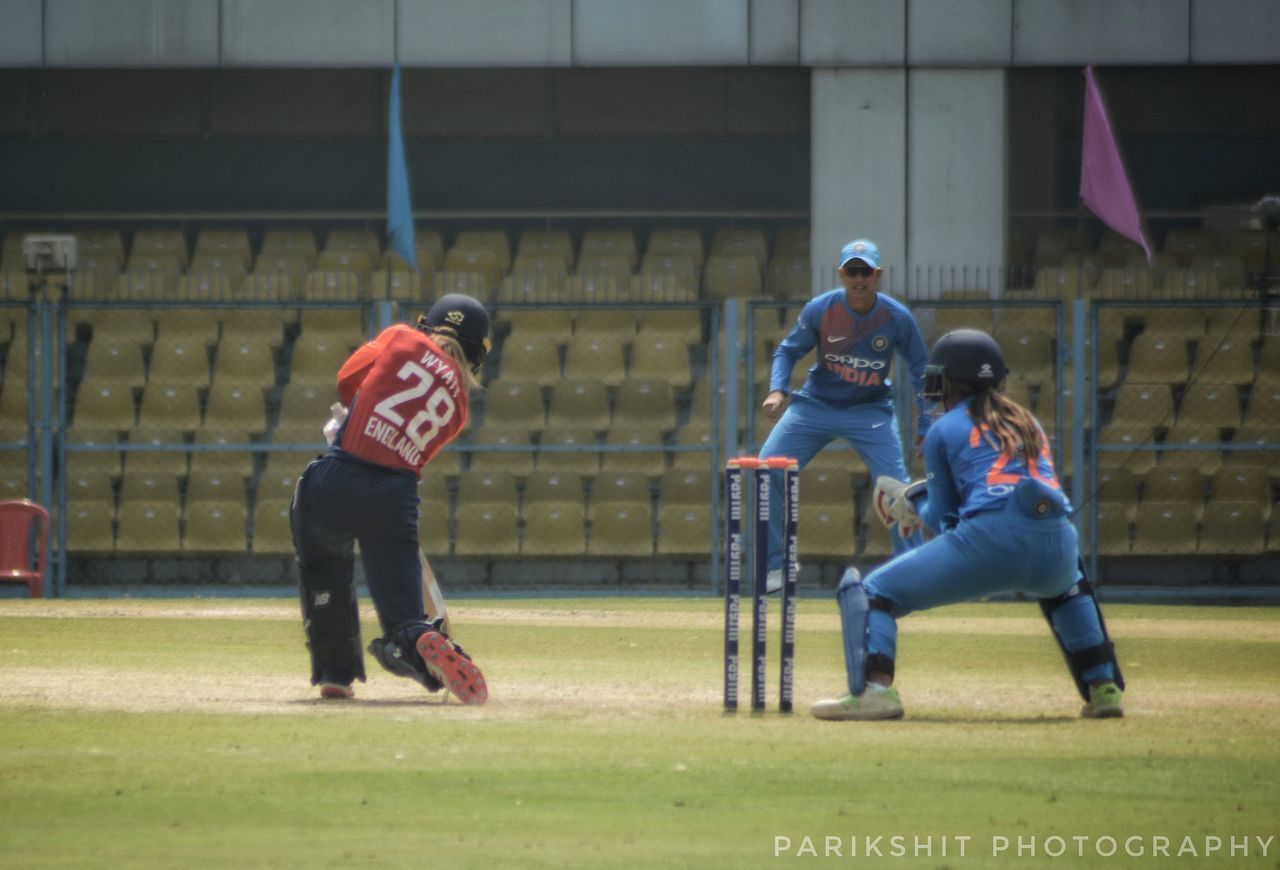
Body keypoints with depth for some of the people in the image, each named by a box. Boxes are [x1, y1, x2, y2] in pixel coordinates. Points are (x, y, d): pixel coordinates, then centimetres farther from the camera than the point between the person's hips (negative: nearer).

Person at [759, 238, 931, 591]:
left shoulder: (897, 318, -15)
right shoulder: (820, 309, -16)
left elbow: (921, 372, -2)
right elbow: (788, 351, -2)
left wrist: (927, 428, -5)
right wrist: (777, 390, -21)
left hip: (871, 412, -1)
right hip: (815, 404, 1)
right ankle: (774, 566, 5)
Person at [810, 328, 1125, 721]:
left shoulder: (944, 430, 13)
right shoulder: (1026, 421, 27)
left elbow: (945, 520, 12)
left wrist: (913, 502, 35)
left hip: (991, 541, -5)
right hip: (1057, 549, 5)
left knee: (873, 590, 7)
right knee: (1067, 585, 43)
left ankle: (874, 689, -18)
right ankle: (1104, 688, 29)